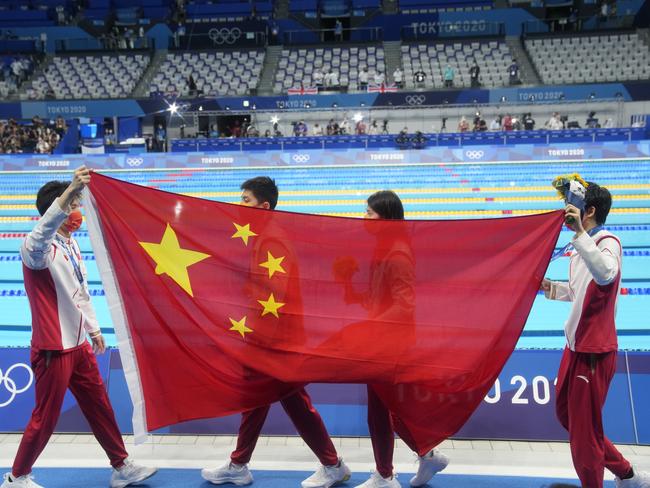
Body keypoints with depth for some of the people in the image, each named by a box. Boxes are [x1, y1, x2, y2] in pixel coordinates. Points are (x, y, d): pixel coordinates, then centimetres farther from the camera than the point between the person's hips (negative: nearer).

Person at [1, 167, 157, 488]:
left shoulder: (72, 244, 7)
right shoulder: (40, 248, -20)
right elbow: (40, 235, -47)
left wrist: (94, 329, 22)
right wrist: (69, 192, -59)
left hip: (78, 345, 8)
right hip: (53, 349, -8)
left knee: (99, 407, 16)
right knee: (45, 419, 7)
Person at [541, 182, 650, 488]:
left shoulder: (608, 242, -18)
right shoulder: (583, 246, 9)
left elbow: (605, 275, -40)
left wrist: (580, 234, -43)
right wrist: (552, 288, 5)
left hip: (594, 351, -10)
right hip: (575, 346, 10)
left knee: (583, 430, 3)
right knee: (566, 414, 21)